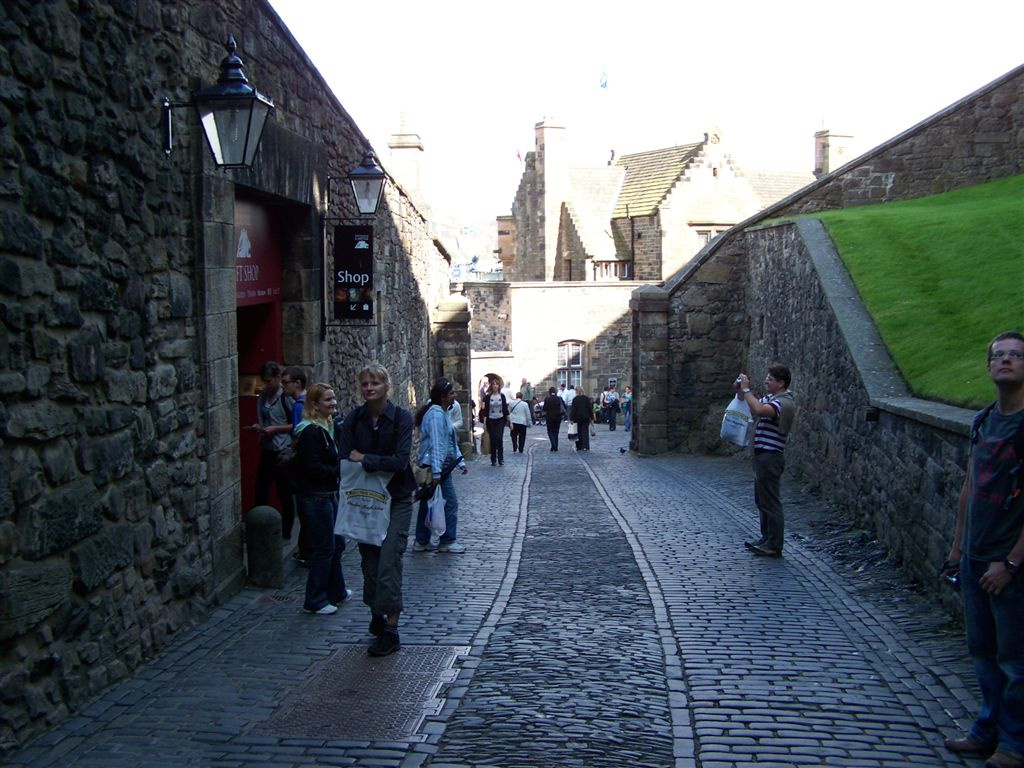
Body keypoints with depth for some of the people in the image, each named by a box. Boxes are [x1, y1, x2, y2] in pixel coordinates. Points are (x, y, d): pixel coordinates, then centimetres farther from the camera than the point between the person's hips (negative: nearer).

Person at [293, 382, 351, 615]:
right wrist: (340, 471, -17)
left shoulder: (327, 427, 11)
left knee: (337, 543, 18)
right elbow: (314, 468, -24)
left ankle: (336, 592, 32)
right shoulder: (310, 432, -19)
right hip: (315, 498, -10)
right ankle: (315, 601, 9)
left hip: (329, 494, 10)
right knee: (325, 548, -2)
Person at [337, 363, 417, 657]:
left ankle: (390, 630, -4)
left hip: (396, 500, -4)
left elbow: (401, 460, -18)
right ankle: (376, 614, 30)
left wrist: (364, 459, -14)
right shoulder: (353, 420, 1)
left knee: (388, 561, -10)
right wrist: (380, 465, -19)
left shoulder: (401, 417, -9)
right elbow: (345, 459, -6)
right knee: (369, 560, 10)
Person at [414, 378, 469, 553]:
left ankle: (421, 542, 20)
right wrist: (436, 472, -26)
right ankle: (447, 541, 8)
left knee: (427, 504, 13)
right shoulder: (436, 415, -18)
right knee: (450, 504, -1)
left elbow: (451, 442, 21)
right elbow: (436, 444, -23)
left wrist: (460, 462, 20)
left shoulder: (442, 413, 15)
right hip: (438, 466, -10)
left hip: (437, 467, 10)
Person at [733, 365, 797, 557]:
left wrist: (746, 390, -23)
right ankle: (766, 538, 28)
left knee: (770, 502, -5)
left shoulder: (784, 402, -16)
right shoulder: (769, 398, 14)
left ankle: (774, 546, 1)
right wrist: (739, 391, 4)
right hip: (762, 455, 10)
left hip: (770, 457, -10)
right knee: (762, 500, 18)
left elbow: (759, 410, -34)